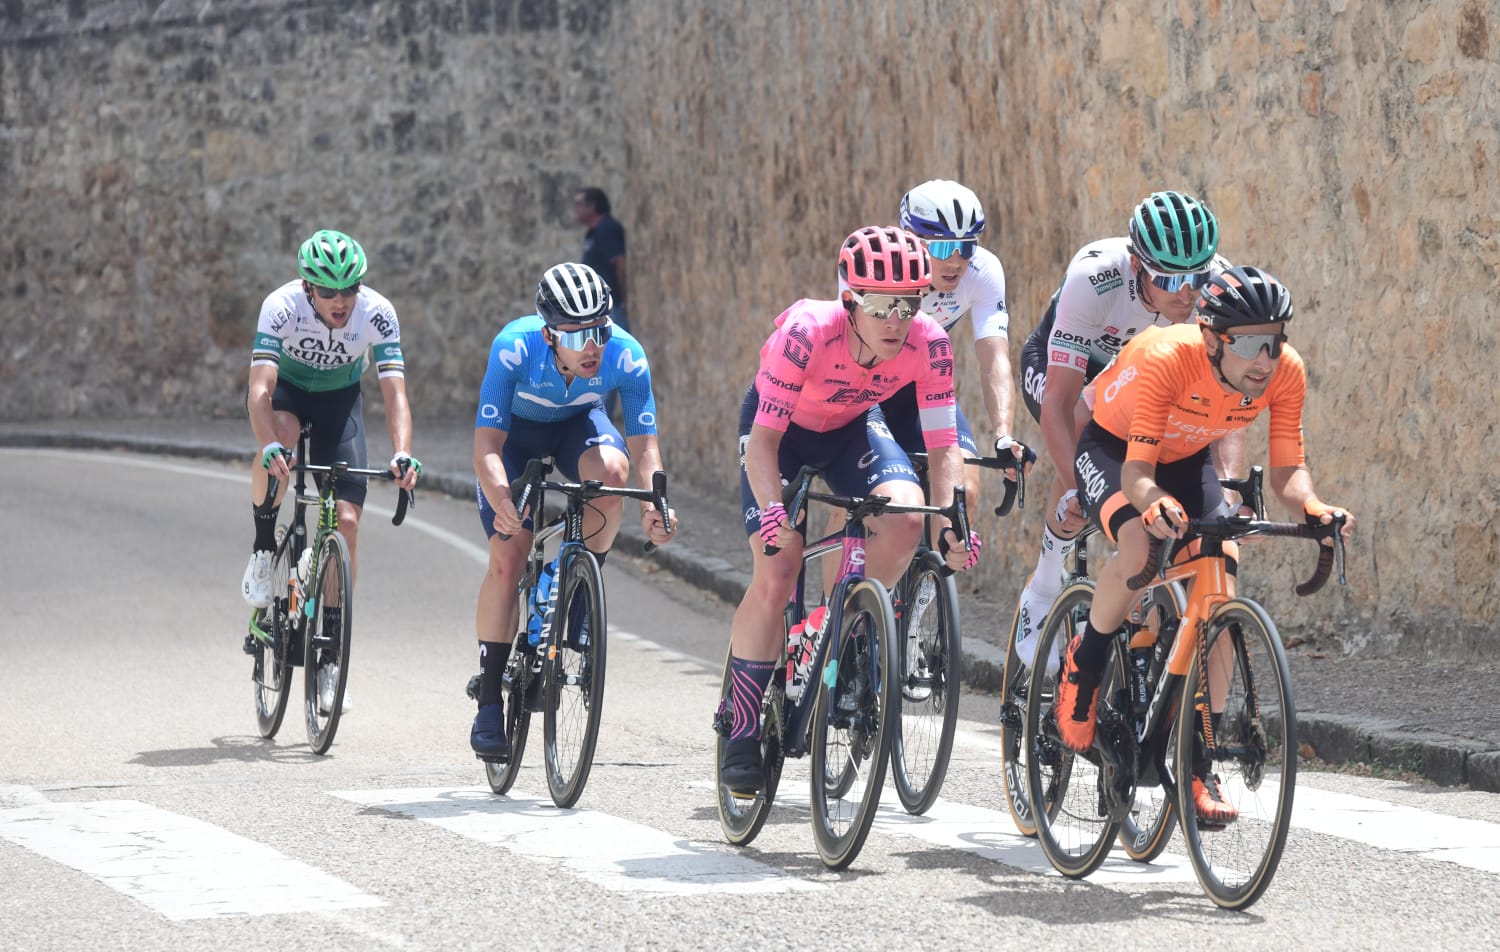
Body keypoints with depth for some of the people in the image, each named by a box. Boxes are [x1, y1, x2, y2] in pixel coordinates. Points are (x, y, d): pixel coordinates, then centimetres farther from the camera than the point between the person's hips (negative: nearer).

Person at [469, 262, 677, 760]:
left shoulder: (626, 355, -31)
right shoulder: (514, 348, -36)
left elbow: (643, 442, -29)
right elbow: (487, 445, -37)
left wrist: (652, 503, -48)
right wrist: (501, 500, -56)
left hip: (578, 422, 1)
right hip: (515, 428, -1)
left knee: (611, 470, -34)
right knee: (508, 556, -14)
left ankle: (580, 595, -11)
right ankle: (489, 703, -5)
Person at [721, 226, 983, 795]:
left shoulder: (928, 345, -27)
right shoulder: (807, 332, -36)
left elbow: (943, 444, -22)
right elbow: (764, 437, -33)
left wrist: (952, 523, -37)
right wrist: (772, 508, -48)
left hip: (852, 427, 3)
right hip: (781, 427, -3)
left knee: (905, 516, -27)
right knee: (776, 576, -17)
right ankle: (742, 728, -3)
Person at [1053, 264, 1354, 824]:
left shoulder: (1286, 373, -26)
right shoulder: (1168, 359, -39)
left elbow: (1287, 470, -20)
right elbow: (1137, 471, -40)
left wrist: (1311, 506, -42)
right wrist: (1154, 504, -63)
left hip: (1186, 459, 4)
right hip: (1113, 448, -4)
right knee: (1141, 547, -34)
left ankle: (1198, 766, -5)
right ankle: (1083, 668, -6)